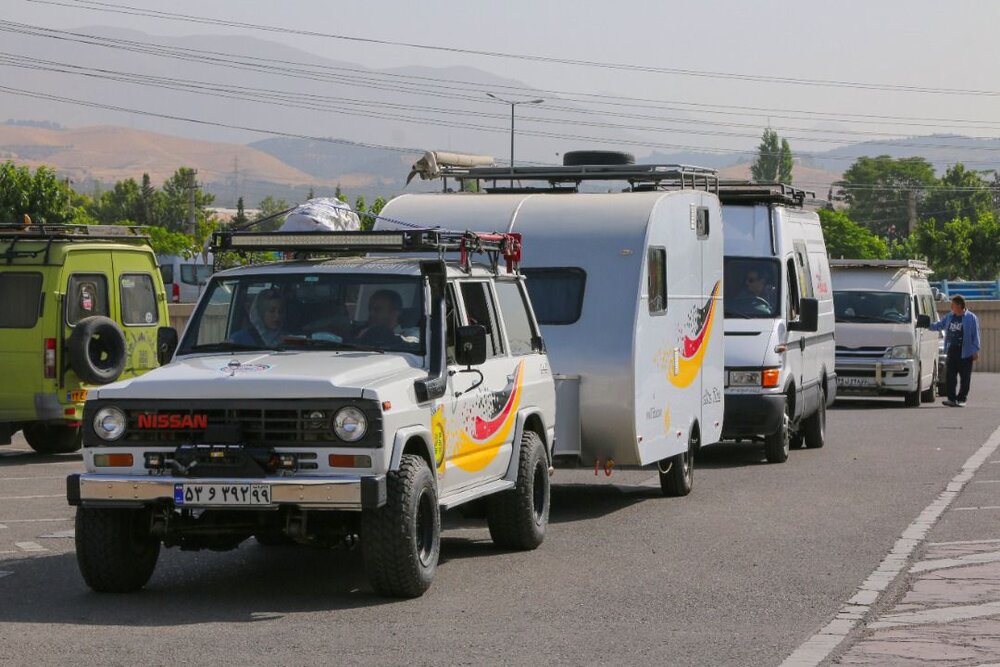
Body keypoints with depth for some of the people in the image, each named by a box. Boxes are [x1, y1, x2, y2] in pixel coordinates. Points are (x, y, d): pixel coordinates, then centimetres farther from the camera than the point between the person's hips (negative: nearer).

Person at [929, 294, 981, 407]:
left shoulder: (971, 318, -2)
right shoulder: (949, 317, 14)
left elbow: (975, 335, -4)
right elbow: (938, 325, 26)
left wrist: (975, 351, -8)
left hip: (965, 352, -5)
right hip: (952, 351, 5)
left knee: (965, 378, -1)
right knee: (949, 376, -2)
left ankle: (961, 399, 6)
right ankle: (951, 399, 1)